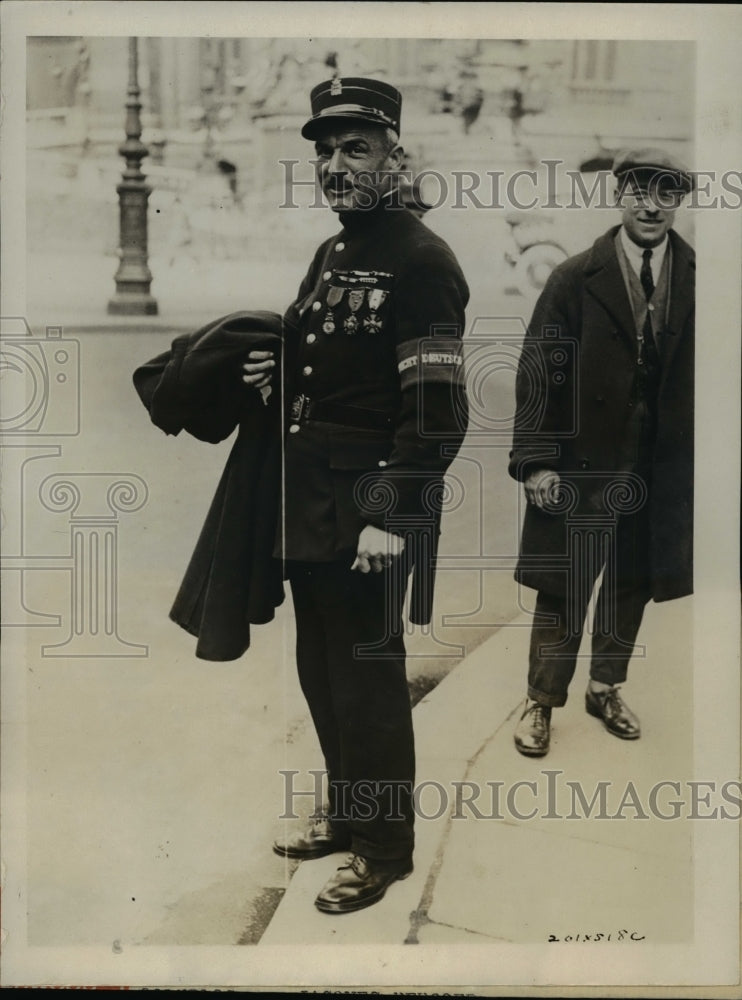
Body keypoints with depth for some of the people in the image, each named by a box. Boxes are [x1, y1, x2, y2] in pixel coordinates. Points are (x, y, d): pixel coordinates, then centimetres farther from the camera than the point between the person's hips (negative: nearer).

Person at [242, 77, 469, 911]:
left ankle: (386, 846, 18)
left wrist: (392, 518, -24)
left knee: (367, 676, 1)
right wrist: (279, 372, 6)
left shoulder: (422, 261, -14)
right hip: (311, 499, 9)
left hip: (371, 505, -9)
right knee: (320, 669, 17)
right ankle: (345, 814, 34)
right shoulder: (328, 256, 14)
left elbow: (436, 408, -20)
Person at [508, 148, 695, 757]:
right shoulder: (575, 279, -5)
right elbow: (539, 373, -7)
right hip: (582, 462, -2)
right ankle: (542, 701, 22)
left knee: (631, 585, 16)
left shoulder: (697, 279, 0)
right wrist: (536, 460, -12)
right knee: (563, 589, 6)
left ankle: (607, 689, 35)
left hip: (661, 470, 3)